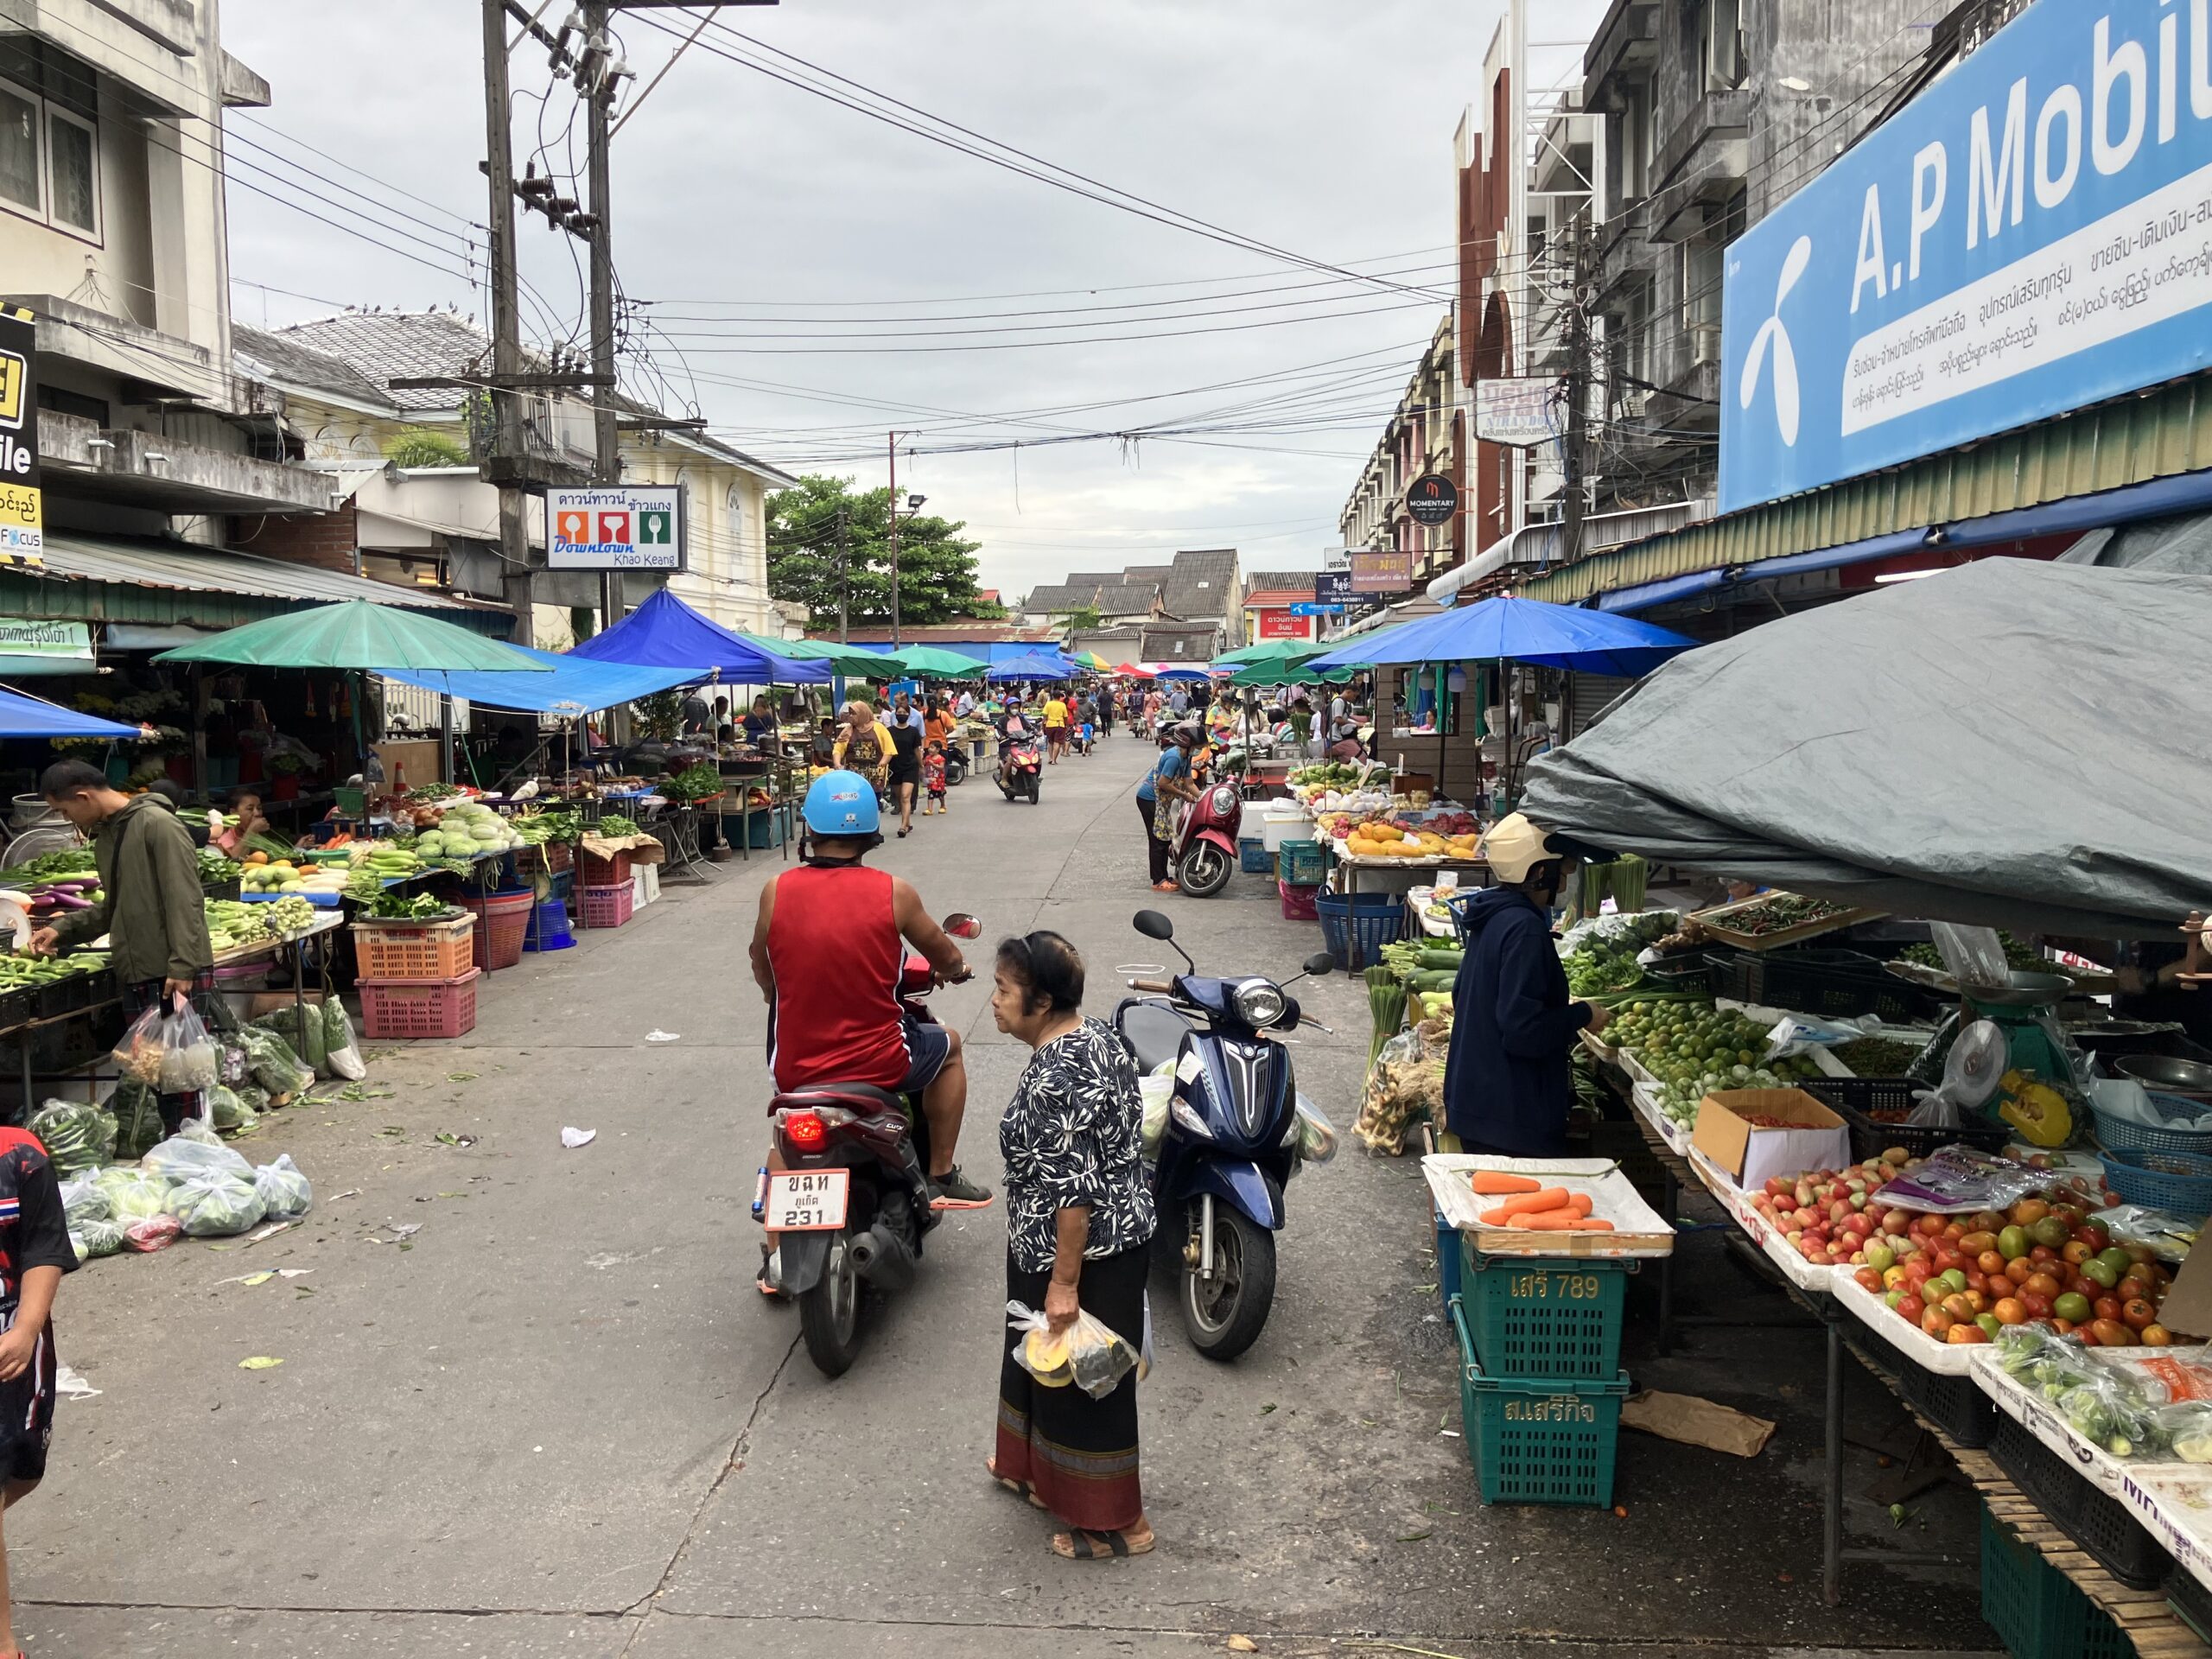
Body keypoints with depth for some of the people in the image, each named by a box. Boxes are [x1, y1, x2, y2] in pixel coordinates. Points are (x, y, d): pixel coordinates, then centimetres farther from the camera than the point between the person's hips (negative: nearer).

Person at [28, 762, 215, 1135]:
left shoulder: (157, 825, -12)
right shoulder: (104, 836, 16)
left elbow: (184, 901, -18)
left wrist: (181, 965, -22)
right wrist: (63, 928, 13)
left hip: (175, 976, -9)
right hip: (136, 975, 9)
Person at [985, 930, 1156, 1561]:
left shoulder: (1055, 1079, -29)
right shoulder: (1094, 1035, 1)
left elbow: (1074, 1190, -28)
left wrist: (1064, 1281, -20)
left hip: (1083, 1255, -10)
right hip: (1118, 1237, 10)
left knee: (1082, 1381, 8)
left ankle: (1115, 1522, 24)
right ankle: (1039, 1472, 46)